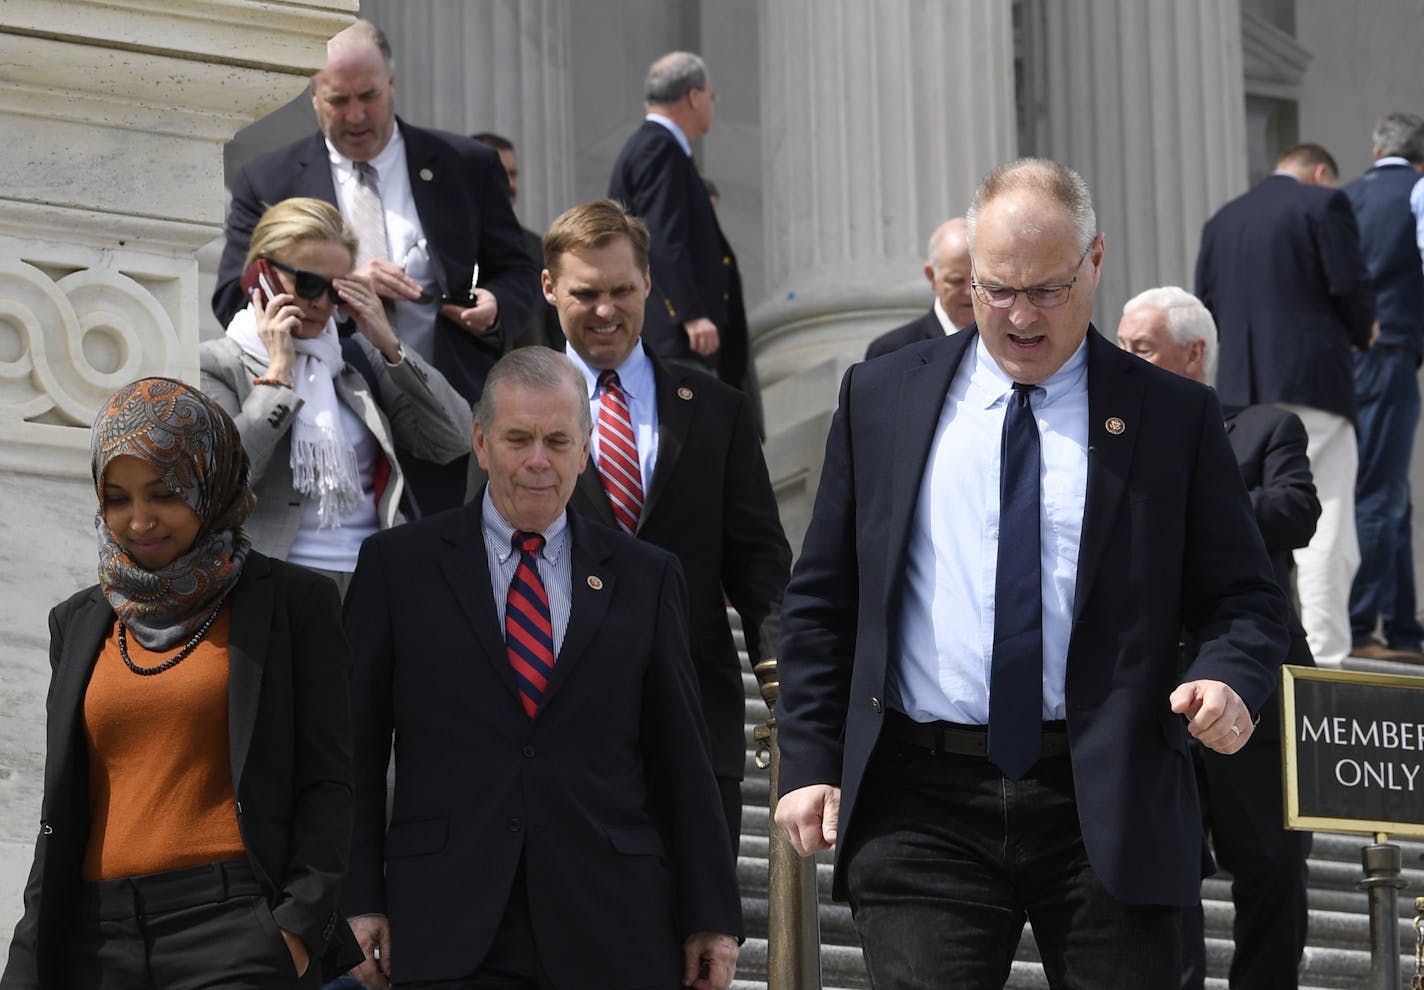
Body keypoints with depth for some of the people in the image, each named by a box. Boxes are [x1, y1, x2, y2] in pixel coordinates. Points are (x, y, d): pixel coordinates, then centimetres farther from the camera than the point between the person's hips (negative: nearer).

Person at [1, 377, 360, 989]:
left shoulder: (290, 605, 5)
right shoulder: (78, 624, 18)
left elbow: (325, 782, 1)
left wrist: (299, 926, -11)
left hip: (236, 924, -4)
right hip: (98, 936, 4)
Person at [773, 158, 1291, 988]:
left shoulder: (1174, 415, 5)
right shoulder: (881, 398, 9)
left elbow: (1244, 598, 6)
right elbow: (822, 601, 12)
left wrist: (1231, 683, -16)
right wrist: (811, 762, 4)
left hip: (1109, 809, 0)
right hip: (921, 805, 1)